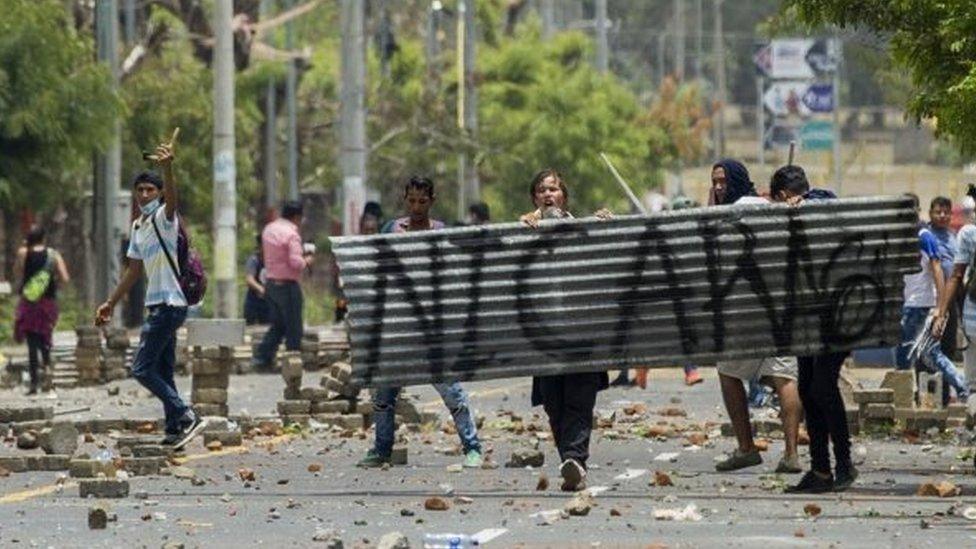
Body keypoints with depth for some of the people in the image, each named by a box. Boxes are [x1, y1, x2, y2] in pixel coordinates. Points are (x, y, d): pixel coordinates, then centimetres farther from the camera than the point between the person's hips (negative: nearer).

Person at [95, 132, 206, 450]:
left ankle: (187, 417, -18)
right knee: (163, 372, 9)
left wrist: (167, 169, -53)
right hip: (159, 305, 9)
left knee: (142, 369, -14)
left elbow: (172, 198, -34)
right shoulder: (138, 226, 17)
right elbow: (134, 271, 26)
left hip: (169, 304, -9)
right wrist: (111, 303, 29)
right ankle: (175, 431, 11)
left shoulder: (164, 218, -9)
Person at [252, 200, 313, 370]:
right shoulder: (291, 234, -17)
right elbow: (296, 263, -24)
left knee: (277, 325, 16)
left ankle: (261, 358, 7)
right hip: (287, 285, -8)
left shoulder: (269, 229, 9)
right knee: (293, 328, 3)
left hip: (271, 284, 8)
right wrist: (306, 262, -2)